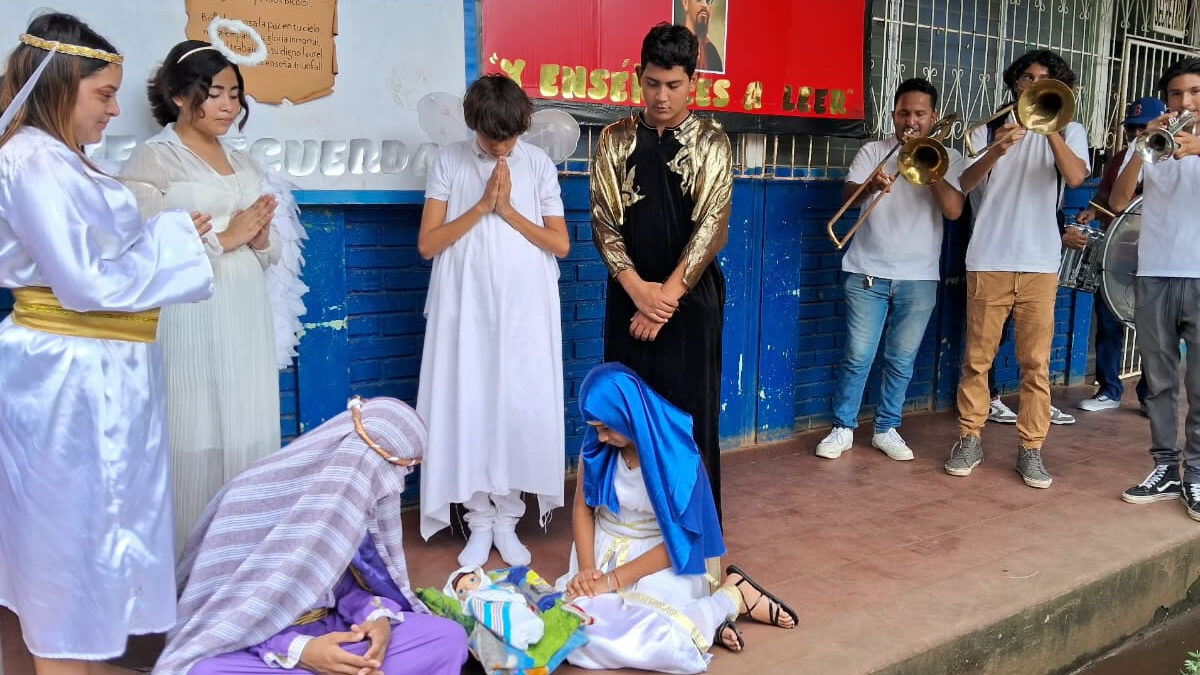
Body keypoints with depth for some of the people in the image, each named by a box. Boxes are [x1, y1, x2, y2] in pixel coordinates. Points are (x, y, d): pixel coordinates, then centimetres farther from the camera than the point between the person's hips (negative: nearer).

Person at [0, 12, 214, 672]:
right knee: (71, 525, 2)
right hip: (69, 375, -10)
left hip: (97, 369, 10)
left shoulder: (59, 160, 13)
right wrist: (170, 237, -12)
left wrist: (167, 234, 6)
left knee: (91, 521, 18)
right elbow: (86, 281, -21)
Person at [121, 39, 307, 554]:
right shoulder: (151, 160, -3)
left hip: (248, 323, 6)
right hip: (190, 325, -6)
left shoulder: (242, 162, 16)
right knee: (195, 444, -3)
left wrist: (260, 240, -5)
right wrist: (225, 238, -14)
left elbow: (272, 254, 17)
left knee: (249, 437, 8)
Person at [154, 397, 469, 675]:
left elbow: (355, 579, 4)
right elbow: (229, 610, -18)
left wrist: (378, 616, -18)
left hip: (328, 632, 5)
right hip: (258, 645, -4)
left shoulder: (356, 494, -1)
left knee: (449, 638, -16)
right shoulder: (254, 497, -18)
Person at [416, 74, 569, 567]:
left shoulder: (538, 164, 3)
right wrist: (482, 205, -12)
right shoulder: (450, 162, 1)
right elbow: (427, 244, -4)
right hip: (467, 311, 0)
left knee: (520, 411, 2)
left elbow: (561, 244, 0)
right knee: (467, 410, 2)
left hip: (525, 313, 1)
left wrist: (507, 209, -10)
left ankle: (507, 521, 18)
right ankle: (479, 522, 16)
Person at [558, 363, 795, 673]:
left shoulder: (676, 452, -21)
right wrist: (586, 568, -12)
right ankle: (700, 615, -11)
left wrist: (614, 580, -20)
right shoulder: (596, 445, -7)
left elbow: (678, 539, -17)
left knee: (643, 638, -31)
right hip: (604, 548, 5)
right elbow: (582, 507, 3)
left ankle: (734, 595, -5)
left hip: (660, 558, -5)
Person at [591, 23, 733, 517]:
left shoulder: (711, 142, -1)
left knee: (689, 410, 3)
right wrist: (639, 289, -15)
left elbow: (712, 226, -9)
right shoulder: (615, 140, 4)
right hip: (630, 295, 2)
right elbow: (603, 220, -2)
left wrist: (667, 295, -16)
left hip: (691, 296, -2)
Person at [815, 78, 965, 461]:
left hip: (919, 278, 1)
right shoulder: (873, 151, 5)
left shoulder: (947, 158, 5)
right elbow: (847, 195, -10)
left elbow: (953, 210, -8)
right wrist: (871, 185, -31)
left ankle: (886, 429, 21)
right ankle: (842, 428, 12)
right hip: (867, 273, -1)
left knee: (902, 361, 7)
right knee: (858, 356, 0)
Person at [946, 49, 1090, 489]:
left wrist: (1050, 127, -16)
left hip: (1040, 263, 0)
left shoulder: (1069, 131, 10)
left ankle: (1031, 449, 10)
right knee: (977, 358, 4)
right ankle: (969, 440, 15)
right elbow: (965, 182, -7)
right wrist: (998, 149, -23)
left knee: (1036, 363, 1)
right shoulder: (989, 128, 10)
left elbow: (1075, 177, -10)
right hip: (988, 262, 0)